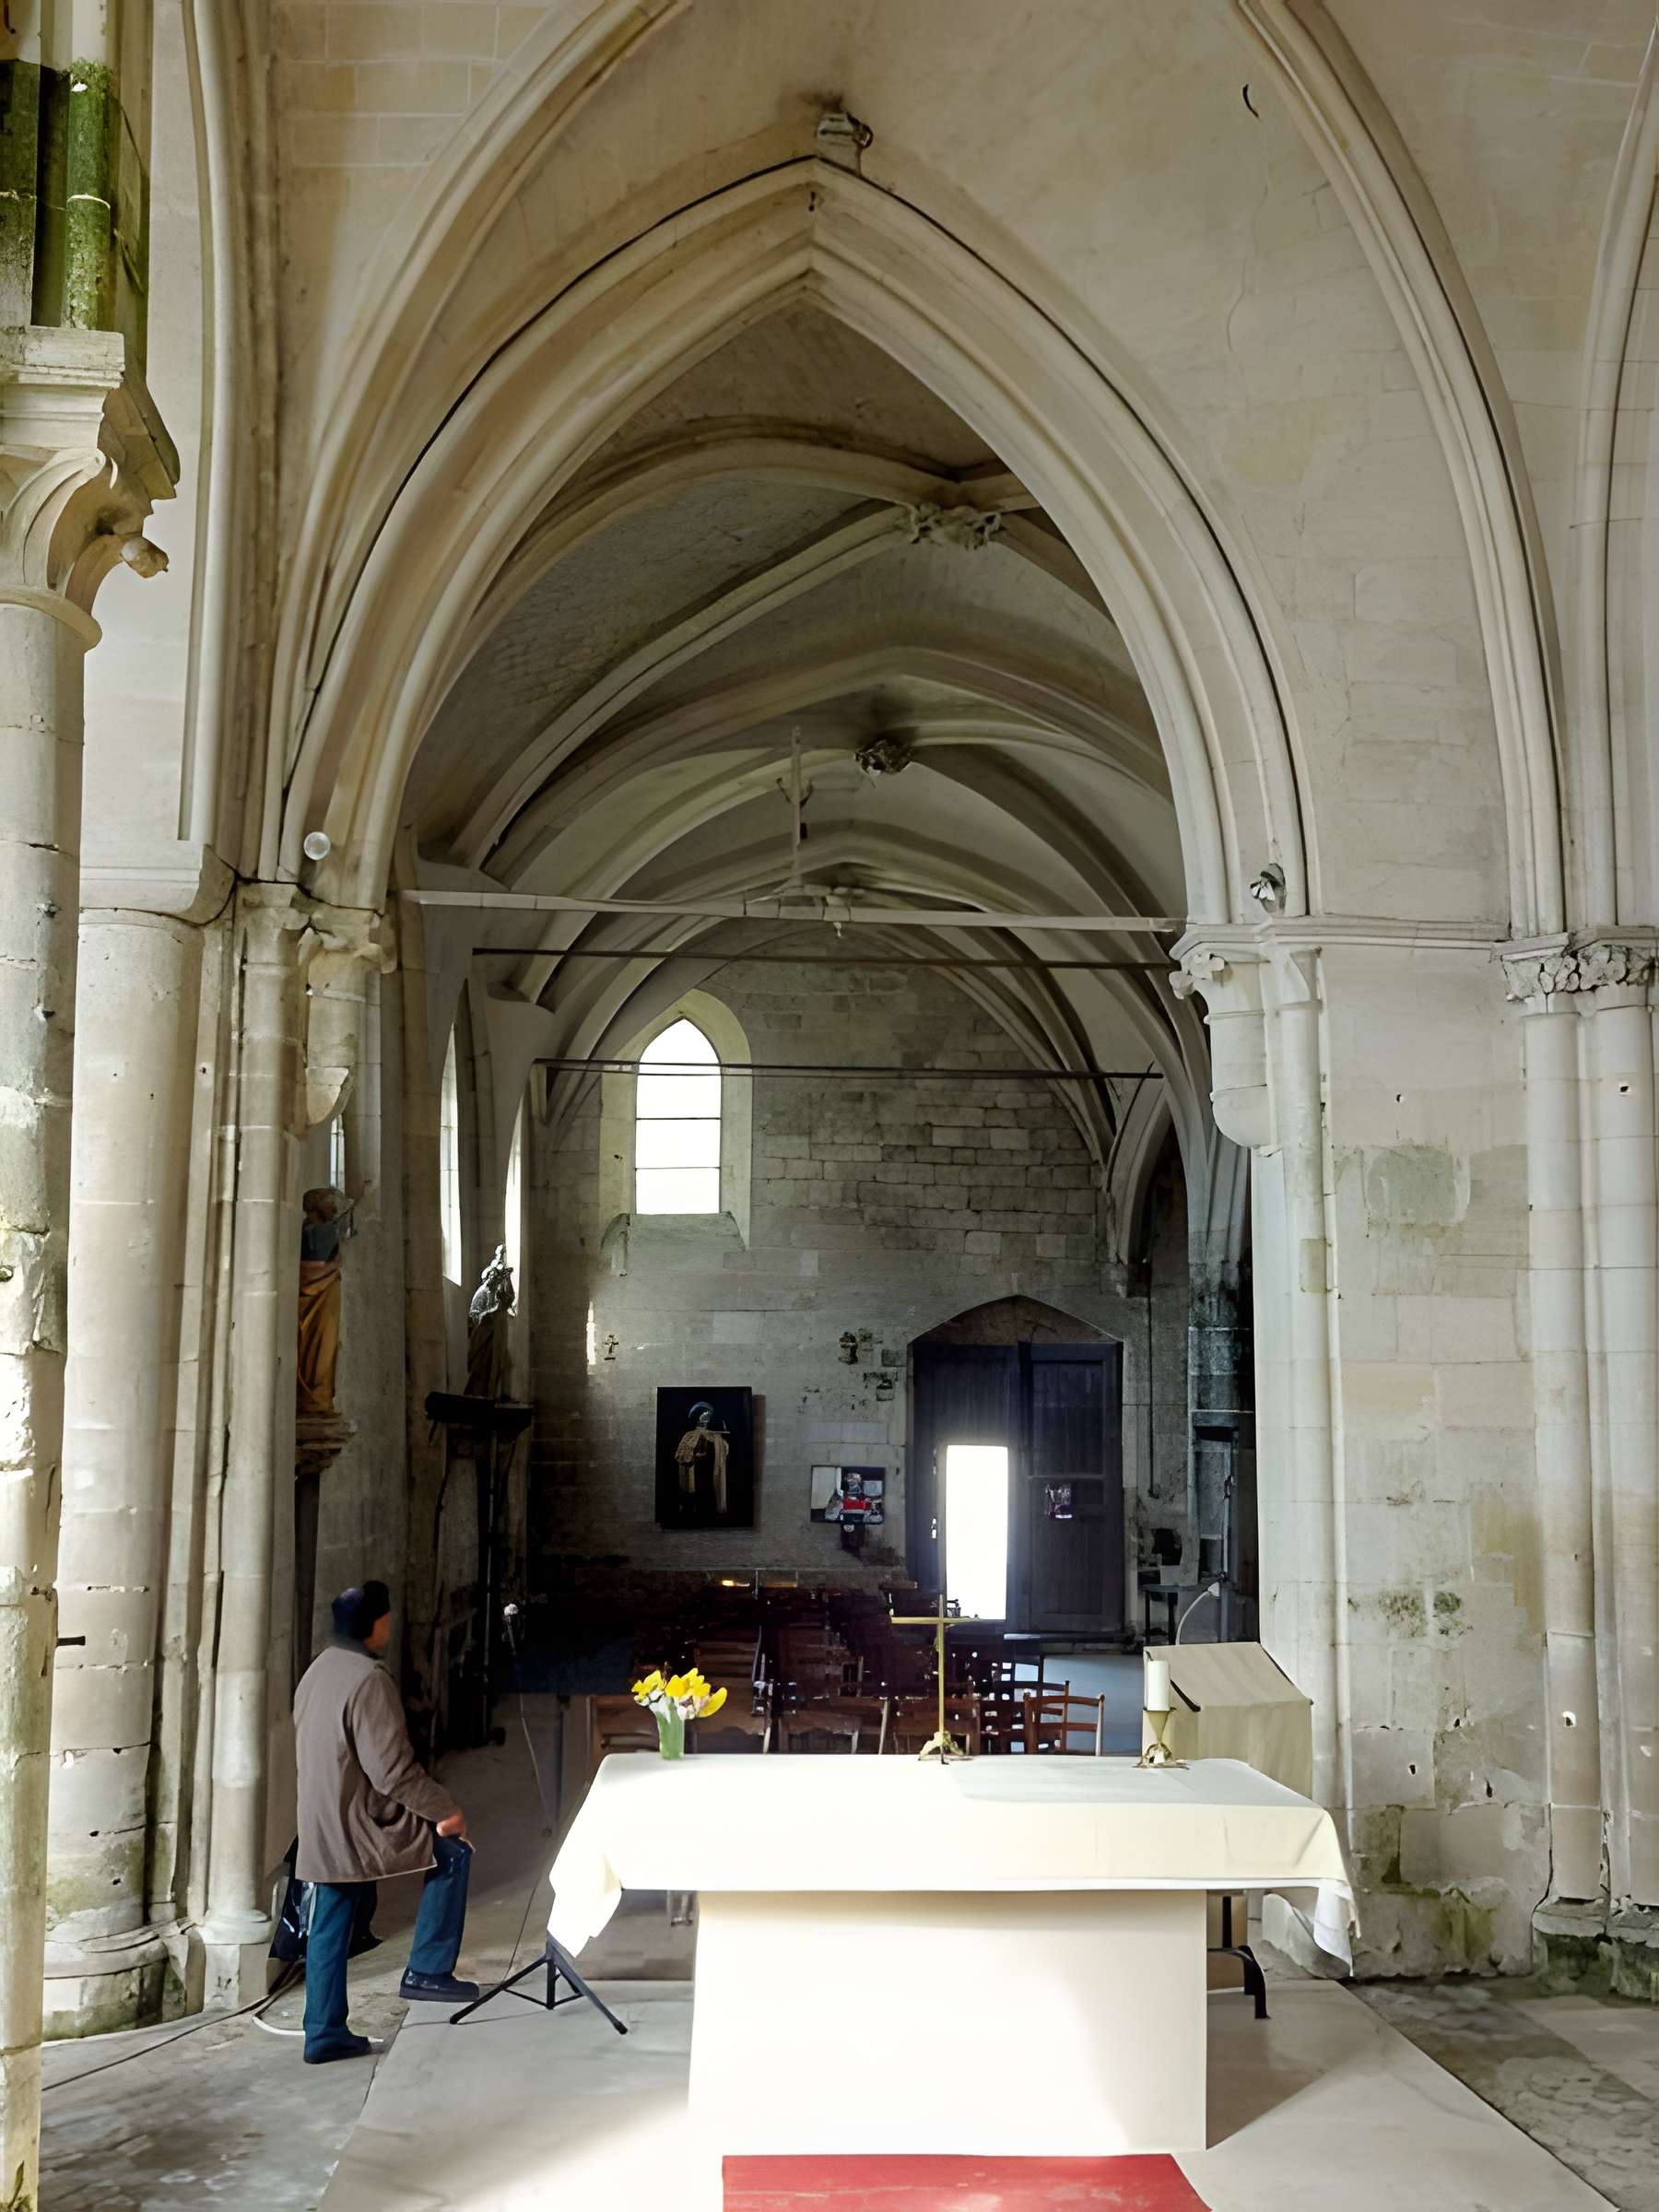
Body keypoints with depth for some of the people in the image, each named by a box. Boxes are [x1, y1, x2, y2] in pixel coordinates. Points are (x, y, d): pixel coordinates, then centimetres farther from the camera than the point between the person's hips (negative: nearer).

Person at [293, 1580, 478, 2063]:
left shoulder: (316, 1673, 11)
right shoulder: (368, 1679, -19)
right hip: (359, 1823, -9)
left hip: (323, 1828, 9)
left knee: (329, 1931, 15)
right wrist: (444, 1809, -12)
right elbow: (392, 1769, -22)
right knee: (452, 1854, 3)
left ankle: (325, 2034, 20)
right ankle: (427, 1970, 5)